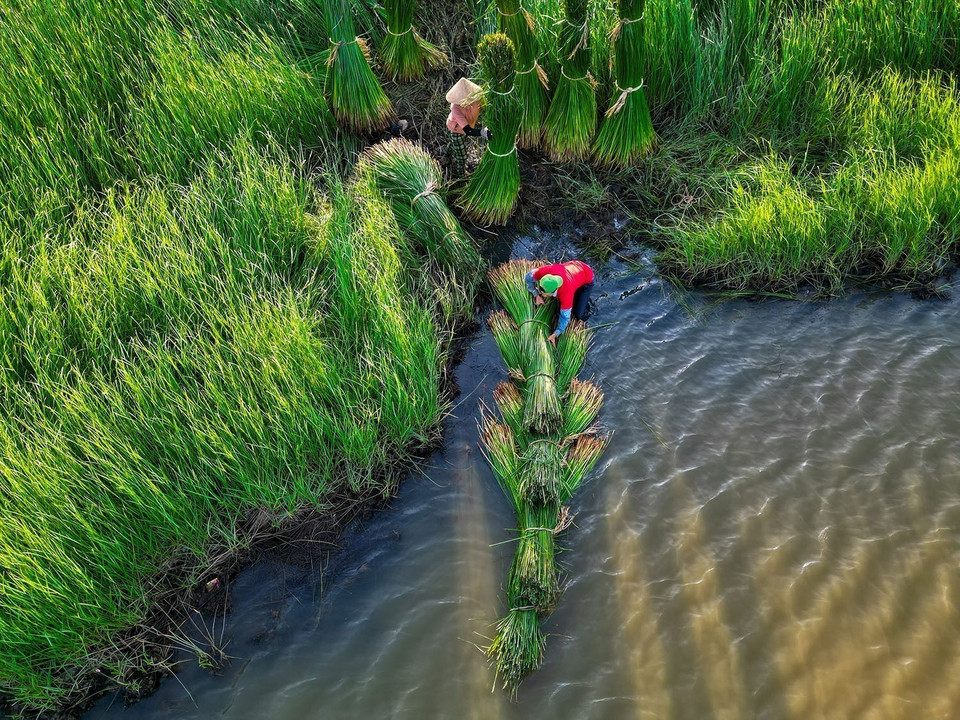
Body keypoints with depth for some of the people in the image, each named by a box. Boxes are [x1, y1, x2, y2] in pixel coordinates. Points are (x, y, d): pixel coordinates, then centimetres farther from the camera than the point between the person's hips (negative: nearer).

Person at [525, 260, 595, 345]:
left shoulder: (566, 293, -45)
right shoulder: (544, 271, -37)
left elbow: (565, 316, -30)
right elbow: (529, 277, -14)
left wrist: (555, 334, -35)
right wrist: (536, 295, -23)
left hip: (587, 276, -5)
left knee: (578, 314, -7)